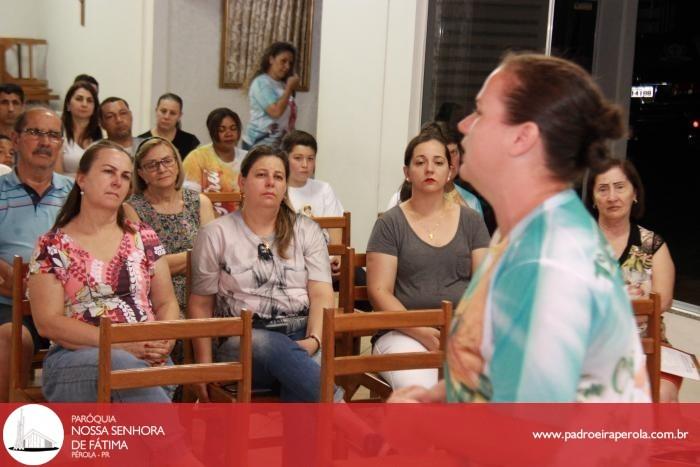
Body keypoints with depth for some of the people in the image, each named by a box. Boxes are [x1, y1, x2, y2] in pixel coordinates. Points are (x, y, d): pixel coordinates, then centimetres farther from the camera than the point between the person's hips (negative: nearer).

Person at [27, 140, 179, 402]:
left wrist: (165, 340, -8)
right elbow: (48, 322, -3)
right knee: (123, 365, -37)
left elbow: (166, 303, 16)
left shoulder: (144, 238, 15)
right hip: (76, 358, -2)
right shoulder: (51, 246, 5)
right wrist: (122, 343, -14)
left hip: (147, 357, 2)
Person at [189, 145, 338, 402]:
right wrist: (204, 368, 0)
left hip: (301, 337, 2)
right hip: (242, 342, -2)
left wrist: (314, 339, -16)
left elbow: (322, 295, 4)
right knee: (276, 347, -38)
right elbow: (201, 305, 10)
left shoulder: (307, 231, 13)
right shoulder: (215, 234, 8)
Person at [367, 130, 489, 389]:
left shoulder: (471, 221, 14)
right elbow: (379, 292, -1)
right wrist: (422, 333, -15)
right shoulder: (390, 224, 6)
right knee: (418, 389, -35)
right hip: (404, 332, -2)